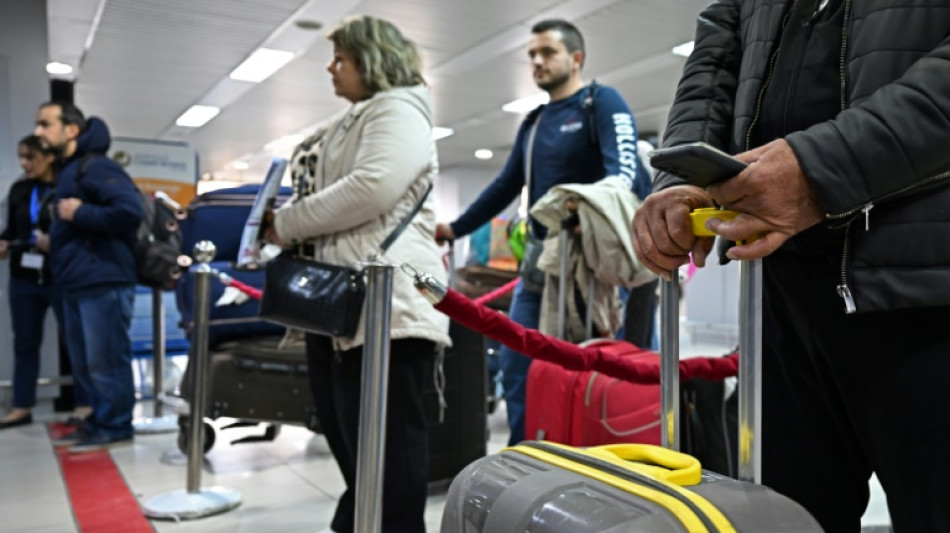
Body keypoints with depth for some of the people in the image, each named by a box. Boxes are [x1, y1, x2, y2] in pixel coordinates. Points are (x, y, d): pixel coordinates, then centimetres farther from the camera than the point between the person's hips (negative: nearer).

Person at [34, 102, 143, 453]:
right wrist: (56, 233, 8)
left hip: (103, 282, -10)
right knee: (84, 363, 15)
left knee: (105, 361, -2)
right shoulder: (68, 171, 20)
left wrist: (79, 213, -16)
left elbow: (130, 210, -24)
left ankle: (114, 427, 7)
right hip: (76, 284, 10)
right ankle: (100, 420, 25)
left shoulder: (95, 166, -11)